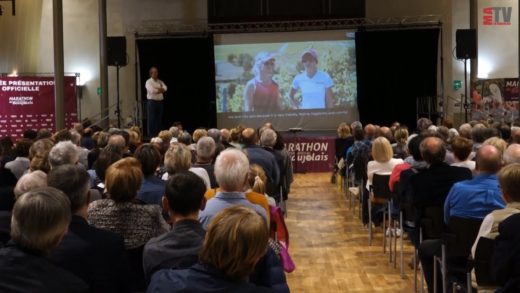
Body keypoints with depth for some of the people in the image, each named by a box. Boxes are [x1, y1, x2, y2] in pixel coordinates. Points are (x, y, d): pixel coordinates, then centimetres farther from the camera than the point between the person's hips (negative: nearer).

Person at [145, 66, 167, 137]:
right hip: (152, 102, -5)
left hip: (160, 102, 6)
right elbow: (152, 90, -18)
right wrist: (160, 89, -5)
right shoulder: (148, 82, -2)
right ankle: (151, 135, -2)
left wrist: (157, 89, -15)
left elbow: (165, 88, -2)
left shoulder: (160, 81, 15)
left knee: (159, 119, 6)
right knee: (151, 120, -5)